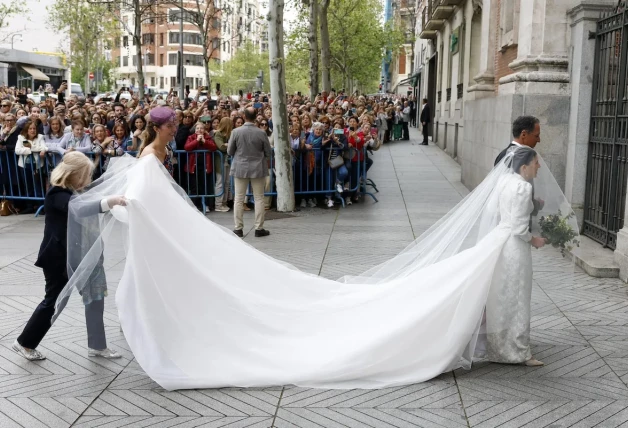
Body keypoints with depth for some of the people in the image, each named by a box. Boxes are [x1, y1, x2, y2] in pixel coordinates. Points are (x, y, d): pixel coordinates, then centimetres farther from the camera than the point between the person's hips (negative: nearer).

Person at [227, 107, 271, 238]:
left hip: (240, 168, 1)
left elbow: (229, 151, 1)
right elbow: (268, 153, -1)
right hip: (258, 168, -1)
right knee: (259, 198, 7)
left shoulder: (236, 132, -9)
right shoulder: (261, 133, -11)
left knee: (239, 199, 8)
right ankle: (259, 228, 9)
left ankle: (238, 228, 11)